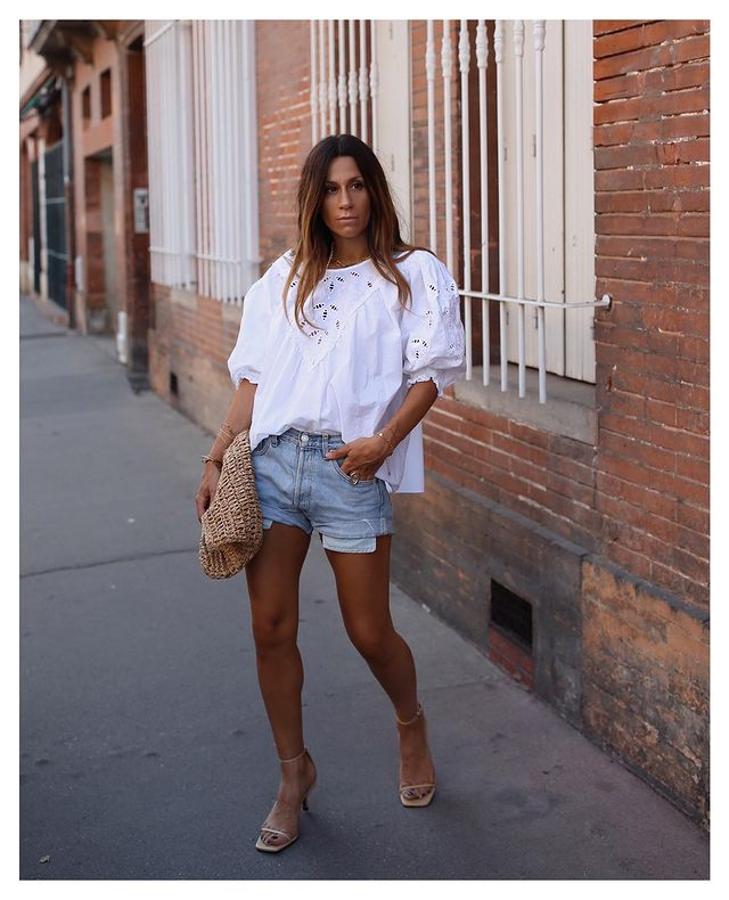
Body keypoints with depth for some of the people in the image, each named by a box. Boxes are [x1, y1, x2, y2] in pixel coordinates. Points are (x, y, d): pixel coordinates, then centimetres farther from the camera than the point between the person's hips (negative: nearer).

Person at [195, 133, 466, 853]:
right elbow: (253, 379, 14)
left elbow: (430, 373, -4)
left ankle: (410, 722, 36)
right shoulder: (285, 278, 14)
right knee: (271, 628, 4)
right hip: (270, 461, 4)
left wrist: (386, 439, -18)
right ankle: (294, 773, 22)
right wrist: (217, 459, 7)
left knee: (369, 632, 4)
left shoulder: (414, 274, 3)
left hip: (352, 469, -3)